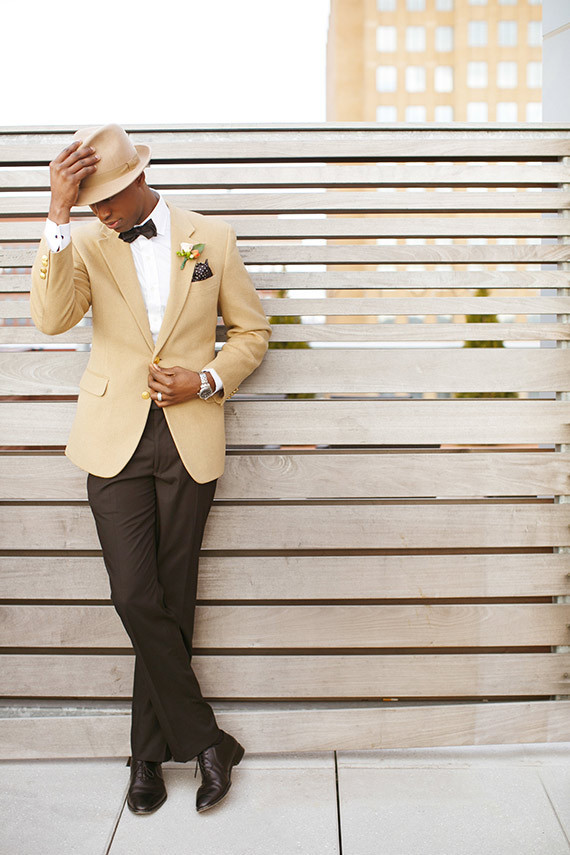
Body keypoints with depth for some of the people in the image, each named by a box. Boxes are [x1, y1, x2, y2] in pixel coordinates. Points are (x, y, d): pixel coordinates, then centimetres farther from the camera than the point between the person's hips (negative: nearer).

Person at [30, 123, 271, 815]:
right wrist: (58, 215, -18)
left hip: (190, 438, 0)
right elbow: (51, 317, -13)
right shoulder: (85, 243, 5)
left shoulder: (211, 237, 5)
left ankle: (150, 753, 24)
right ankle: (205, 741, 14)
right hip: (117, 440, 1)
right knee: (137, 599, -5)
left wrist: (207, 380, -7)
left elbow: (252, 330, 10)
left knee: (171, 602, 6)